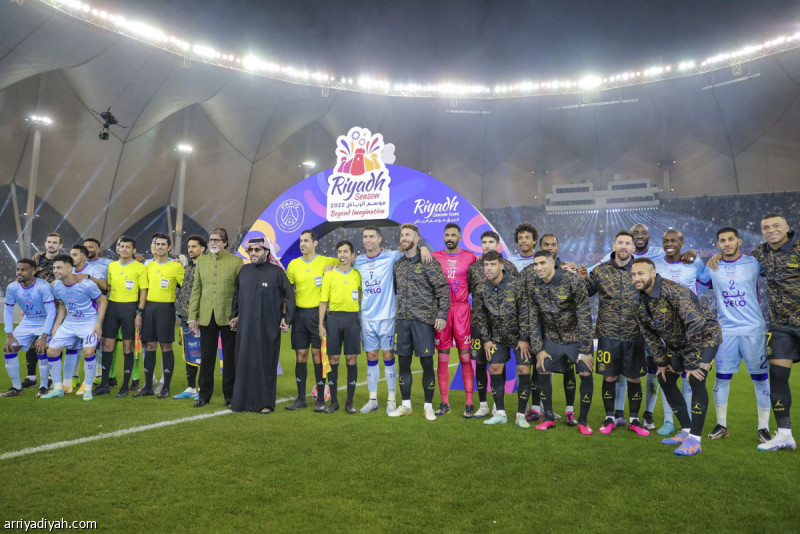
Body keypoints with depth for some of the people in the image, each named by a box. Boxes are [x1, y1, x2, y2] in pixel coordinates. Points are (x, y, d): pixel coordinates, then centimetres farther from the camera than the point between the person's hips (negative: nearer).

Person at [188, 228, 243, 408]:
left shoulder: (236, 261, -1)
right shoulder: (202, 260, 10)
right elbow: (196, 290, 10)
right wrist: (192, 317, 4)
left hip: (228, 317, -3)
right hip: (207, 317, 3)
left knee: (230, 358, 6)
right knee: (206, 357, 8)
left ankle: (229, 395, 18)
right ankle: (204, 395, 20)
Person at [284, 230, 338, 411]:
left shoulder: (325, 262, 1)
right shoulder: (293, 264, 9)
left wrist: (332, 268, -7)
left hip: (317, 313, -3)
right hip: (299, 313, 3)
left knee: (318, 355, -2)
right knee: (300, 356, 6)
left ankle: (321, 399, 7)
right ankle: (301, 398, 16)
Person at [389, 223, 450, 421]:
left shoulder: (428, 262, -5)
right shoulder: (398, 264, 12)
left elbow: (443, 288, -8)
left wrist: (441, 315, -13)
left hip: (423, 319, -5)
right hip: (402, 319, 5)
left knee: (427, 362, 1)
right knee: (403, 362, 9)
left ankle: (428, 406, 14)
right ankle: (405, 404, 22)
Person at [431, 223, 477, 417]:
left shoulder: (470, 257, 6)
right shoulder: (435, 256, 8)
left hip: (461, 309, -1)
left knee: (465, 358, -1)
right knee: (443, 358, 4)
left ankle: (469, 404, 6)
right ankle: (444, 403, 13)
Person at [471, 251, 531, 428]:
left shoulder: (516, 284, -17)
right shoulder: (480, 289, -7)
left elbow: (525, 313, -14)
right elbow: (479, 317, 1)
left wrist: (524, 339, -14)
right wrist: (486, 340, -1)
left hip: (519, 336, -3)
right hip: (498, 337, 3)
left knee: (523, 370, -8)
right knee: (494, 370, 0)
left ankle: (521, 415, 4)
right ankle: (500, 413, 12)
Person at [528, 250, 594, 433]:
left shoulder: (573, 281, -21)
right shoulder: (534, 287, -8)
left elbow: (584, 317, -18)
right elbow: (534, 319, 0)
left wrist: (585, 350, -19)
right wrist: (538, 349, -4)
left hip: (576, 336, -3)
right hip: (551, 338, 4)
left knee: (586, 375, -8)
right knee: (542, 373, -1)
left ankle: (583, 421, 10)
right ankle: (549, 418, 16)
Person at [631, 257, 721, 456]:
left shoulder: (674, 292, -32)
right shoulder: (640, 300, -7)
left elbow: (696, 325, -34)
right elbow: (649, 334, 4)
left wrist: (691, 363, -30)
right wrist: (661, 362, -1)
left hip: (704, 337, -8)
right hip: (676, 343, 8)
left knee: (696, 379, -23)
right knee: (665, 379, 6)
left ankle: (695, 440, -16)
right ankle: (686, 431, 17)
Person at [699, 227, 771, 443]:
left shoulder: (752, 263, 1)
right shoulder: (712, 267, 3)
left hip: (754, 329, -1)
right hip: (726, 330, 1)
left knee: (760, 377, 3)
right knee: (722, 377, 4)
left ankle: (763, 428, 15)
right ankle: (721, 425, 18)